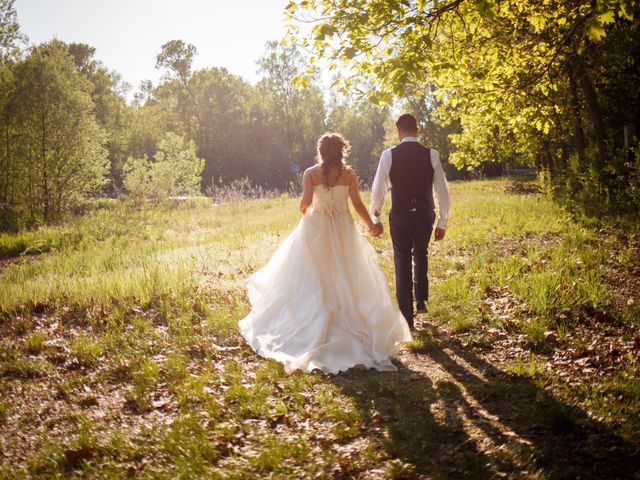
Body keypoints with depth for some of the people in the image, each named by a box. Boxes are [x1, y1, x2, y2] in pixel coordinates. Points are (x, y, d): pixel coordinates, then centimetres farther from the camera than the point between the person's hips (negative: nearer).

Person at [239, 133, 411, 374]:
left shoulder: (311, 173, -5)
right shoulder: (349, 174, -3)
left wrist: (304, 211, 5)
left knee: (314, 280, 8)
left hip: (316, 228, -1)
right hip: (343, 229, 1)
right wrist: (371, 225, 10)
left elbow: (306, 201, -17)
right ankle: (350, 322, 11)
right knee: (345, 278, 10)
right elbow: (358, 204, -3)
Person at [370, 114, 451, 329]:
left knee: (402, 262, 9)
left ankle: (407, 318, 11)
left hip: (400, 214, -1)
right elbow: (443, 191, -2)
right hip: (425, 214, 2)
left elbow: (378, 190, -1)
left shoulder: (389, 155, -7)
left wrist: (376, 215, 14)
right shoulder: (431, 155, -4)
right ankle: (421, 300, 24)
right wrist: (442, 222, 8)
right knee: (420, 254, 28)